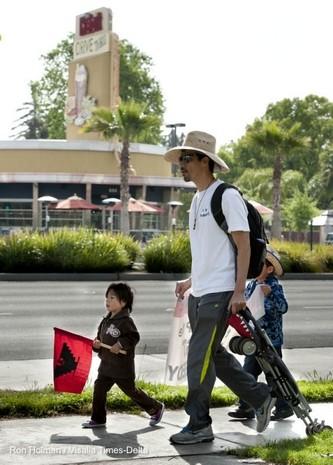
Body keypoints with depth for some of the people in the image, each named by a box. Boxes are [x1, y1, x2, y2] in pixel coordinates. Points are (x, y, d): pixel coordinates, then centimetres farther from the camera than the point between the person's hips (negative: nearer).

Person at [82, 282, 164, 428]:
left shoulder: (126, 321, -15)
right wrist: (96, 344, -3)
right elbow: (100, 337, 18)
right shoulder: (106, 321, 9)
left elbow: (134, 337, -20)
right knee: (99, 388, -2)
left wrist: (120, 344, -28)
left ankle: (156, 408, 23)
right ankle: (98, 419, 6)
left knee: (132, 391, 5)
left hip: (123, 367, -7)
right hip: (106, 364, 7)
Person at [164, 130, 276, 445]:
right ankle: (261, 398, 25)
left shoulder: (227, 196, -11)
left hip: (219, 293, -9)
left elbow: (243, 245, -13)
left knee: (199, 357, -7)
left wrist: (239, 290, -18)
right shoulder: (197, 199, 16)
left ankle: (199, 425, 2)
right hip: (199, 292, 9)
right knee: (213, 354, 13)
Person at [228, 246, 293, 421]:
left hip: (271, 340, -7)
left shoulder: (274, 286, -12)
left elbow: (283, 307, -24)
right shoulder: (252, 285, 8)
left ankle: (284, 407, 13)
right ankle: (246, 407, 13)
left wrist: (270, 293, -36)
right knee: (248, 372, 7)